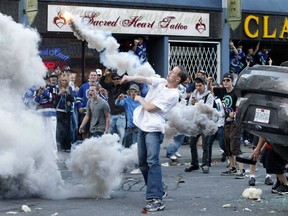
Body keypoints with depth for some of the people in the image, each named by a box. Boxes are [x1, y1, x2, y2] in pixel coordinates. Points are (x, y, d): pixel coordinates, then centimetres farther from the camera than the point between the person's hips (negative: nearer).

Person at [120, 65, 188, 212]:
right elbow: (143, 79, -2)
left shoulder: (173, 95, -14)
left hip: (153, 129, -9)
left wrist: (139, 99, 1)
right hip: (143, 126, 9)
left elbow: (150, 107, -15)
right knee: (143, 162, 12)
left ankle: (156, 199, -29)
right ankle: (156, 191, 24)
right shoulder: (160, 82, 9)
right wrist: (130, 78, -21)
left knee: (152, 162, -21)